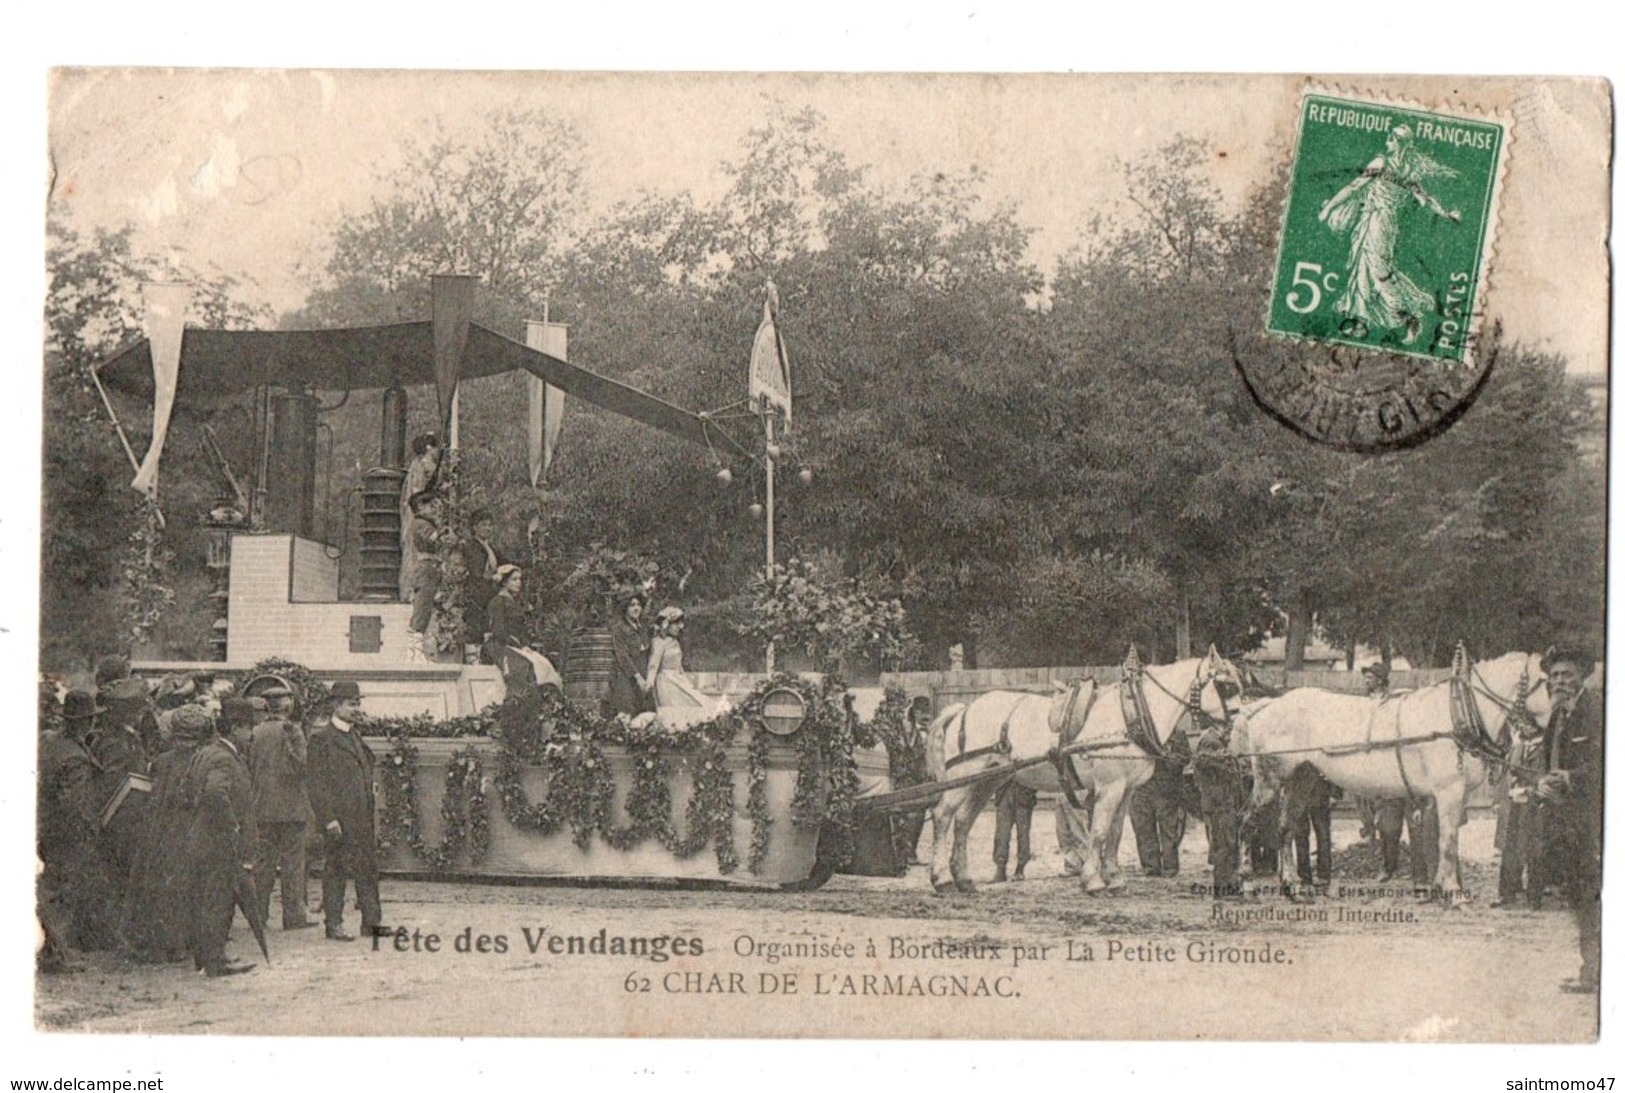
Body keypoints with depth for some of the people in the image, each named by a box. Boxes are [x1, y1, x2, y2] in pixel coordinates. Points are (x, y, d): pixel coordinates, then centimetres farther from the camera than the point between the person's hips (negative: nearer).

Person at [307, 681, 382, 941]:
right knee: (336, 870, -1)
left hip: (362, 818, 7)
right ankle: (333, 924, 5)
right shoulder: (321, 739, -7)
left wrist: (372, 819, 18)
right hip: (338, 819, -7)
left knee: (369, 868, 8)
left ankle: (372, 920, 14)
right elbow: (315, 783, -12)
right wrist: (329, 819, -17)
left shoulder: (356, 738, 18)